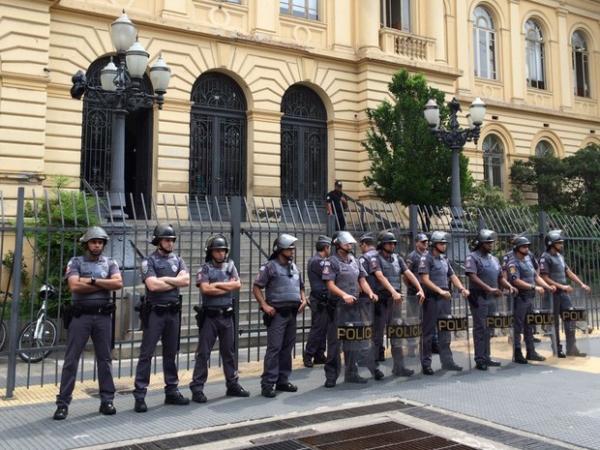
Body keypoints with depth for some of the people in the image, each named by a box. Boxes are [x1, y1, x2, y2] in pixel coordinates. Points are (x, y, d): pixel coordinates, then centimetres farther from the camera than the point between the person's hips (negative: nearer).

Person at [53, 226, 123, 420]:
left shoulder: (110, 263, 9)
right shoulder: (75, 262, 3)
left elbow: (118, 283, -8)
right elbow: (74, 286, -12)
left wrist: (92, 280, -12)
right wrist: (104, 284, -8)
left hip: (103, 316, 2)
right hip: (80, 315, -2)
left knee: (105, 359, 7)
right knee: (71, 359, -1)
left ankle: (107, 400, 15)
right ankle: (63, 403, 5)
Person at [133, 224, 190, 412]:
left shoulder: (177, 260, 11)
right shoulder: (149, 261, -4)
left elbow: (186, 280, -4)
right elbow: (153, 285, -18)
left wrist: (165, 279, -13)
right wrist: (176, 282, -7)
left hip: (173, 312, 5)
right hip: (155, 312, -5)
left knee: (171, 353, 12)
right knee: (146, 354, -3)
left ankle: (172, 391, 21)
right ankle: (139, 395, 1)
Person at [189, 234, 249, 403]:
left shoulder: (230, 266, 9)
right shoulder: (204, 269, -4)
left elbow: (238, 284, -4)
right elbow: (205, 289, -18)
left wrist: (217, 284, -12)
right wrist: (228, 287, -11)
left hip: (227, 315, 5)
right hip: (209, 316, -4)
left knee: (229, 351, 13)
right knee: (203, 353, -1)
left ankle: (232, 385, 23)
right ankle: (197, 388, 4)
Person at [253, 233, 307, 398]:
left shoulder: (294, 267, 15)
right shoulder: (269, 267, -6)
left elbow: (301, 286, 26)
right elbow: (256, 287, -7)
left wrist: (303, 299, 8)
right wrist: (264, 305, -16)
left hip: (292, 312, 7)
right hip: (277, 313, -7)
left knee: (287, 348, 10)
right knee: (274, 348, -9)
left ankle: (282, 381, 20)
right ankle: (267, 384, -4)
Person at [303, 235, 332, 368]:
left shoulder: (316, 260, 16)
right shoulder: (317, 261, -16)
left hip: (320, 299, 10)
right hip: (320, 300, -10)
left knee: (322, 328, 13)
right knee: (317, 328, -6)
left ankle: (319, 356, 18)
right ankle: (308, 357, -2)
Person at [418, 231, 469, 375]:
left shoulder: (444, 259, 16)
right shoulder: (426, 258, -7)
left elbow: (452, 276, 18)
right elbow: (425, 280, -15)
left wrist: (462, 289, 2)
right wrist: (440, 291, -22)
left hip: (445, 298, 7)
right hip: (431, 299, -7)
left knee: (445, 331, 11)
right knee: (428, 332, -1)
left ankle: (447, 361, 17)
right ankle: (426, 364, 6)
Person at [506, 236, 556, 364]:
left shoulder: (528, 260, 14)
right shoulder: (513, 263, -12)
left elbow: (536, 276, 16)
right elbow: (517, 281, -23)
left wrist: (548, 286, 3)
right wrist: (534, 287, -24)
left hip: (529, 298, 8)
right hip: (519, 298, -8)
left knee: (529, 326, 14)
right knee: (518, 327, -2)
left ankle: (531, 352, 22)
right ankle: (517, 354, 5)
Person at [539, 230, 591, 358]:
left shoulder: (560, 256, 14)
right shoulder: (545, 258, -12)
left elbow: (569, 272, 17)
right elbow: (545, 278, -17)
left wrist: (582, 284, 9)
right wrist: (561, 286, -20)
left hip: (563, 293, 8)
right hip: (553, 294, -8)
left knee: (570, 318, 6)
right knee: (555, 322, 2)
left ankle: (571, 348, 12)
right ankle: (558, 350, 11)